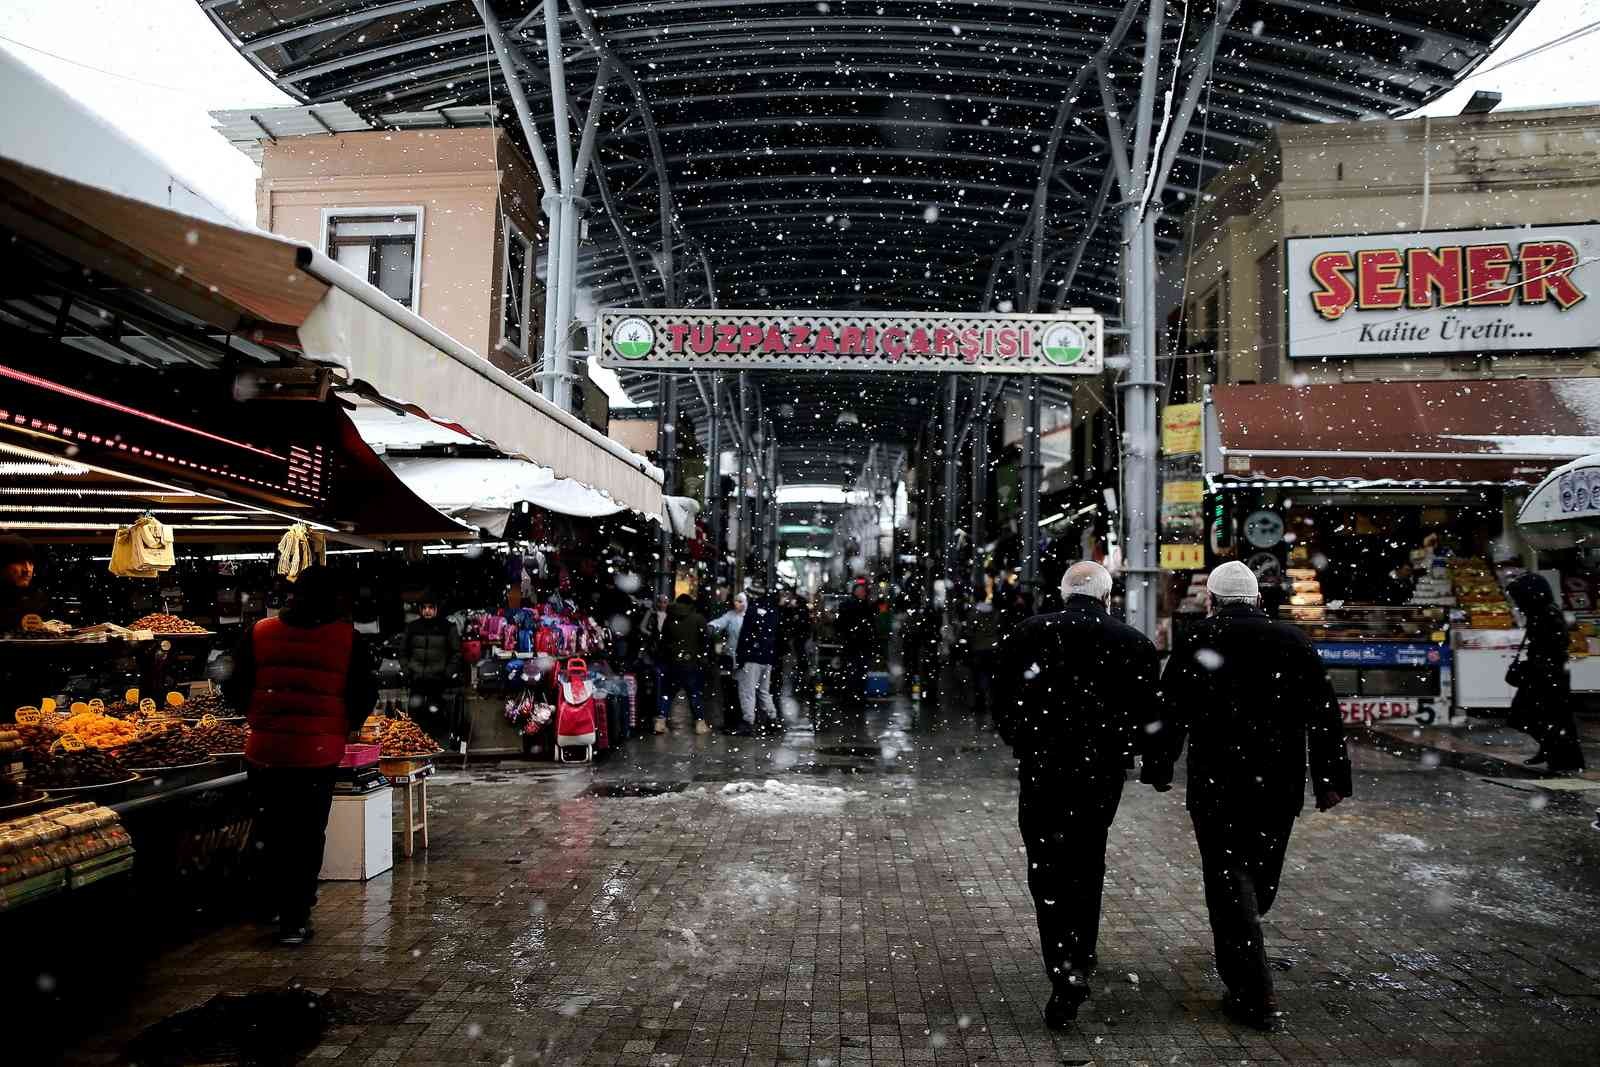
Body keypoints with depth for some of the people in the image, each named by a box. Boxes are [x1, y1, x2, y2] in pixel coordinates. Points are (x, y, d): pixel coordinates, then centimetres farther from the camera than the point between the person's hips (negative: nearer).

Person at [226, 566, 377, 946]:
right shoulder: (348, 639, -8)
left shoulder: (259, 633, -2)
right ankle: (294, 921, 13)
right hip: (319, 755, -2)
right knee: (307, 837, 9)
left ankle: (273, 907, 33)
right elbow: (364, 697, -5)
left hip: (265, 752, 2)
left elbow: (235, 691, 2)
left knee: (271, 833, 19)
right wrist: (342, 727, 14)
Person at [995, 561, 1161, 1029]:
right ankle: (1081, 953, 35)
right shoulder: (1136, 644, -2)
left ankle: (1066, 975, -8)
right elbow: (1149, 716, -1)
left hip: (1043, 768, -2)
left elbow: (1002, 705, -1)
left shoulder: (1029, 634, -4)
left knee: (1048, 871, 4)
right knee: (1087, 861, 21)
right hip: (1103, 773, 2)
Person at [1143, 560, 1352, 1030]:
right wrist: (1331, 779, 7)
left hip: (1218, 782, -4)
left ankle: (1254, 996, -2)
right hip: (1281, 784, 5)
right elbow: (1325, 714, 3)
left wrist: (1158, 768, 4)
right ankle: (1238, 952, 43)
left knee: (1229, 876, 1)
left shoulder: (1198, 641, -6)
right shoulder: (1294, 640, 4)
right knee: (1261, 872, 21)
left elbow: (1170, 712, -6)